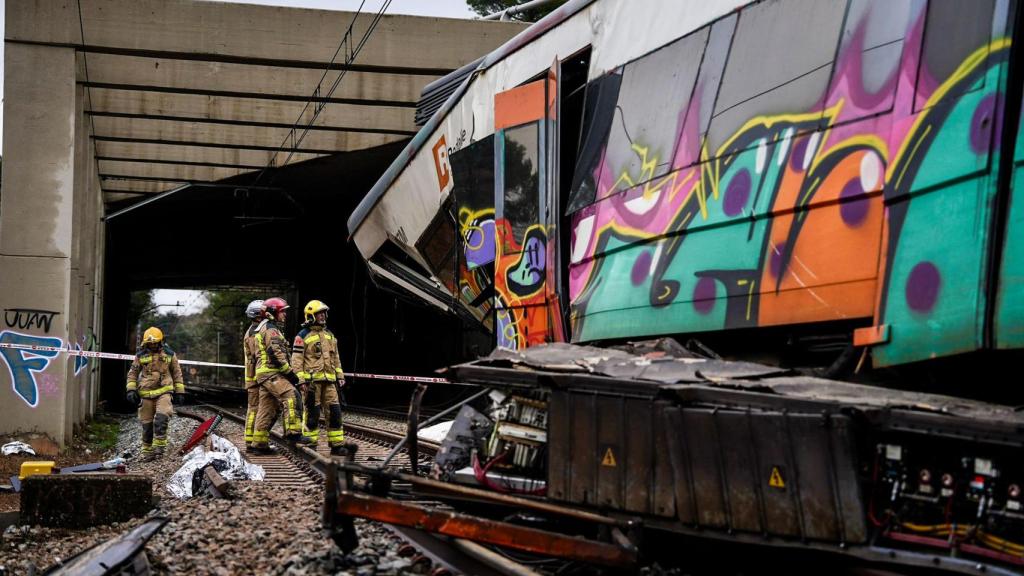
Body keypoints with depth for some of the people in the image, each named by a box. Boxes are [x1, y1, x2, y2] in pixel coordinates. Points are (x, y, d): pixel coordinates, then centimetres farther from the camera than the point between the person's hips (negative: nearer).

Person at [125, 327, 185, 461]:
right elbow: (132, 373, 12)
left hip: (163, 392, -1)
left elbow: (177, 373, 13)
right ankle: (147, 451, 16)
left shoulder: (169, 354, 6)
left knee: (161, 418, -23)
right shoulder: (141, 355, 6)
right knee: (147, 424, 4)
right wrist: (131, 389, 1)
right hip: (146, 393, 1)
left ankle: (159, 446, -13)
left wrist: (179, 391, 10)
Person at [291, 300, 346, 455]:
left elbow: (335, 358, 24)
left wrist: (340, 376, 16)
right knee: (312, 413, -3)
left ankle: (337, 445, 4)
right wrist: (301, 380, -13)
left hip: (329, 380, 6)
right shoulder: (303, 336, -2)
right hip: (311, 380, -6)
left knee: (334, 411, 1)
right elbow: (296, 360, -6)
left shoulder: (330, 335, 19)